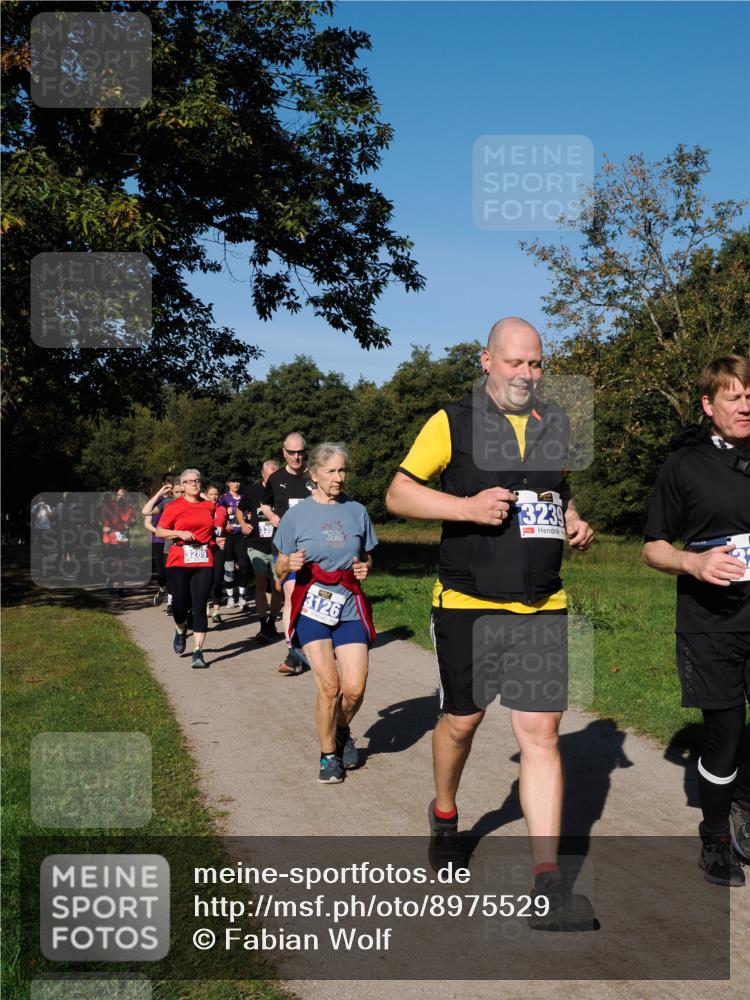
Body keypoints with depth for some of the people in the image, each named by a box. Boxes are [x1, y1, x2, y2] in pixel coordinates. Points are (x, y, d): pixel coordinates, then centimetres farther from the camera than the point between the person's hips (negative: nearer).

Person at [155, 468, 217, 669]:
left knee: (200, 606, -5)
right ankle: (181, 631, 35)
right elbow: (159, 531, 1)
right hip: (179, 562, -2)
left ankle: (198, 652, -4)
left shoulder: (209, 506, 12)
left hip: (204, 562, 2)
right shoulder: (174, 507, 1)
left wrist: (216, 540, 15)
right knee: (180, 603, -1)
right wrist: (180, 533, -12)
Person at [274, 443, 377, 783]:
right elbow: (280, 569, 6)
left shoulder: (356, 512, 8)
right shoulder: (296, 515, 1)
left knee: (355, 687, -8)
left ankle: (342, 730, 26)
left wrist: (365, 568, -2)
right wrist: (290, 564, -16)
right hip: (312, 607, -2)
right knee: (329, 684, -13)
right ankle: (328, 755, 10)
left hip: (350, 607, 2)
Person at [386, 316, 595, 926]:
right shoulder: (453, 423, -3)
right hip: (468, 603, -3)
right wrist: (468, 507, -16)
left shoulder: (556, 424, 12)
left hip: (543, 607, 3)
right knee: (461, 720, 11)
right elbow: (398, 494, -2)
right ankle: (445, 814, 42)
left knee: (541, 731, -3)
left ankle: (548, 879, 2)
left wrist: (575, 523, 7)